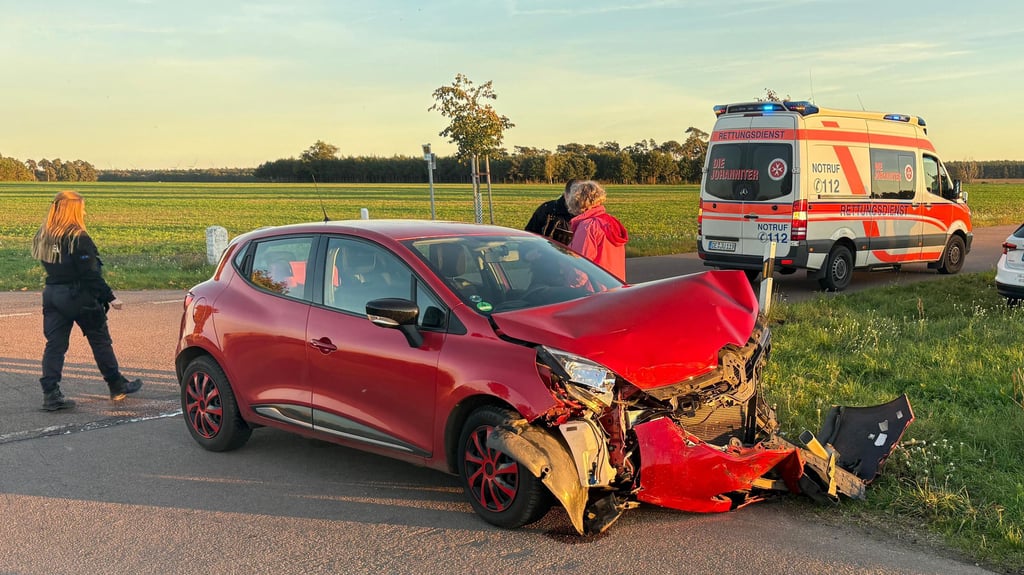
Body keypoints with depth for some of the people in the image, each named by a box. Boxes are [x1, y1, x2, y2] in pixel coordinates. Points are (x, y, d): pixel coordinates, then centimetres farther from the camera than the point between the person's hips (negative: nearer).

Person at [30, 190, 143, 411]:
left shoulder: (44, 236, 5)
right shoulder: (78, 238, -18)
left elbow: (49, 266, 13)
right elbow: (91, 274, -18)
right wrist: (110, 297, -13)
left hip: (52, 294, 6)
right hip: (78, 296, -6)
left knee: (54, 344, 5)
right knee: (100, 341, 9)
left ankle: (50, 394, 0)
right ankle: (117, 386, 20)